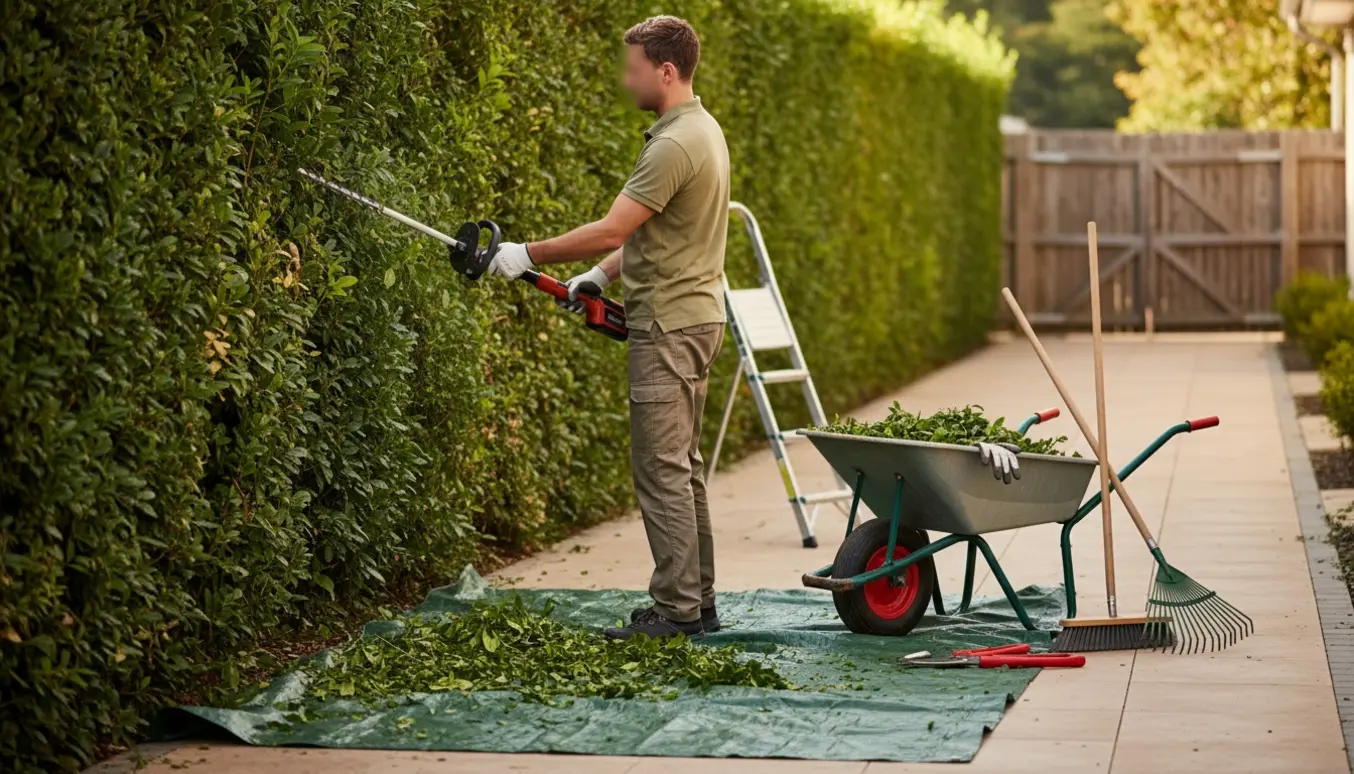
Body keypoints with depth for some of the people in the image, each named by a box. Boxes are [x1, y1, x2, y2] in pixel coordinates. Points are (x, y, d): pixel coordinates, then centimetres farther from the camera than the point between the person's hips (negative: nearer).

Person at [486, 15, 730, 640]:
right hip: (693, 315, 11)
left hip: (669, 325, -11)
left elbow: (610, 232, -22)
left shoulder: (675, 144, -19)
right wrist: (600, 274, 15)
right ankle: (697, 602, 19)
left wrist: (529, 255, -14)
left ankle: (675, 610, -4)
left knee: (662, 468, -7)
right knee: (681, 465, 14)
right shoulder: (701, 130, 14)